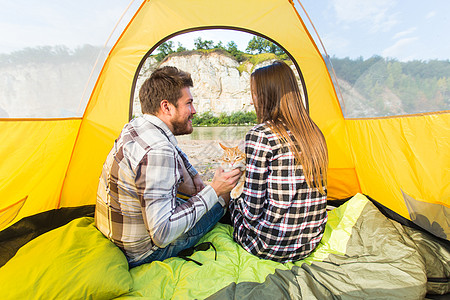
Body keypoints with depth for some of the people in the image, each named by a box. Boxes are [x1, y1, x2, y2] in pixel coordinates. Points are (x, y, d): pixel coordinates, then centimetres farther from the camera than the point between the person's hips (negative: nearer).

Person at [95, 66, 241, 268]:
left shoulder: (135, 126, -2)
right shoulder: (158, 152, -34)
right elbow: (163, 233, -32)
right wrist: (213, 191, -27)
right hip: (141, 253, -8)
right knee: (223, 199, 0)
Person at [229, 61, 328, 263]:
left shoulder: (259, 135, -22)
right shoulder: (314, 132, 0)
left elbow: (253, 207, -18)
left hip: (271, 246, -6)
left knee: (233, 202, 20)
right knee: (242, 201, 24)